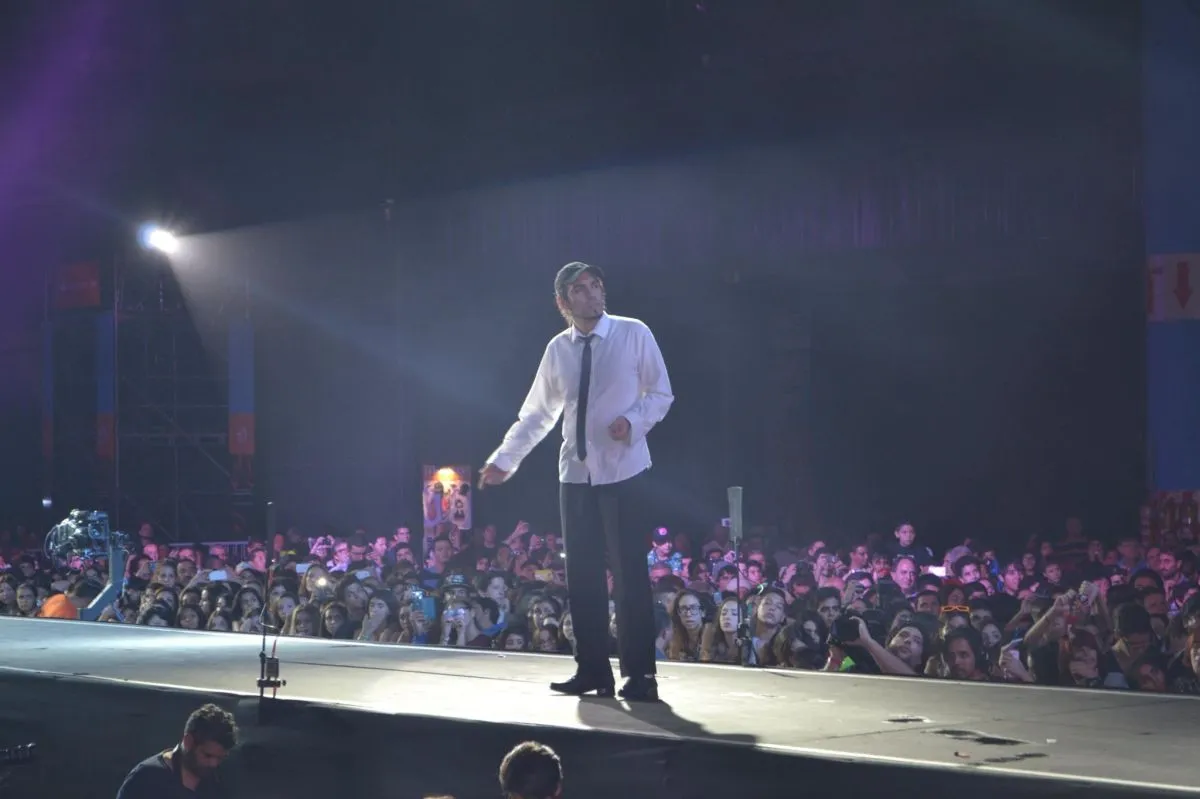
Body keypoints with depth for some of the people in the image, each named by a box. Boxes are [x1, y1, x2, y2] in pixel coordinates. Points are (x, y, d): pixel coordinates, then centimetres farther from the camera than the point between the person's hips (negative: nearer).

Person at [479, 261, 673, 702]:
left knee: (629, 573, -5)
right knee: (582, 575, 6)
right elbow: (536, 414, 11)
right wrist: (504, 459, 6)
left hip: (623, 471, -4)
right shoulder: (558, 349, 6)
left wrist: (634, 421, -20)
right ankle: (592, 670, 14)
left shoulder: (633, 334, -5)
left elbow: (661, 394, -1)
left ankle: (639, 675, 0)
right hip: (575, 474, 4)